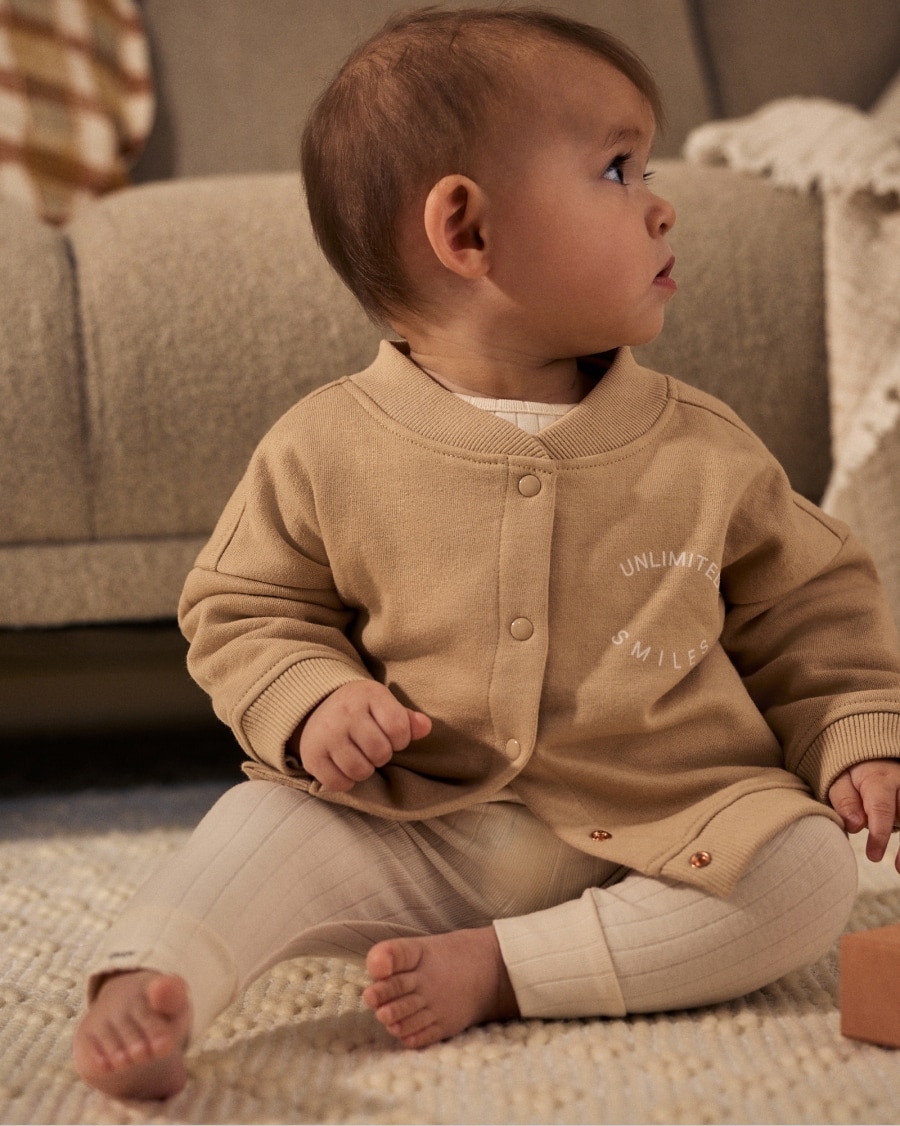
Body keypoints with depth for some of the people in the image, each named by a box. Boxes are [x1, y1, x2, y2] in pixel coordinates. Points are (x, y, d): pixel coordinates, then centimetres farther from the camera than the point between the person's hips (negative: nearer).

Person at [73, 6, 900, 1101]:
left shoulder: (704, 449, 2)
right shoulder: (327, 449, -3)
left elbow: (810, 608, 12)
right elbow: (244, 609, 7)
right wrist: (310, 700, -13)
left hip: (651, 842, 1)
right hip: (414, 836, -1)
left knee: (811, 870, -22)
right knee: (266, 822, -21)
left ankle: (496, 970, -23)